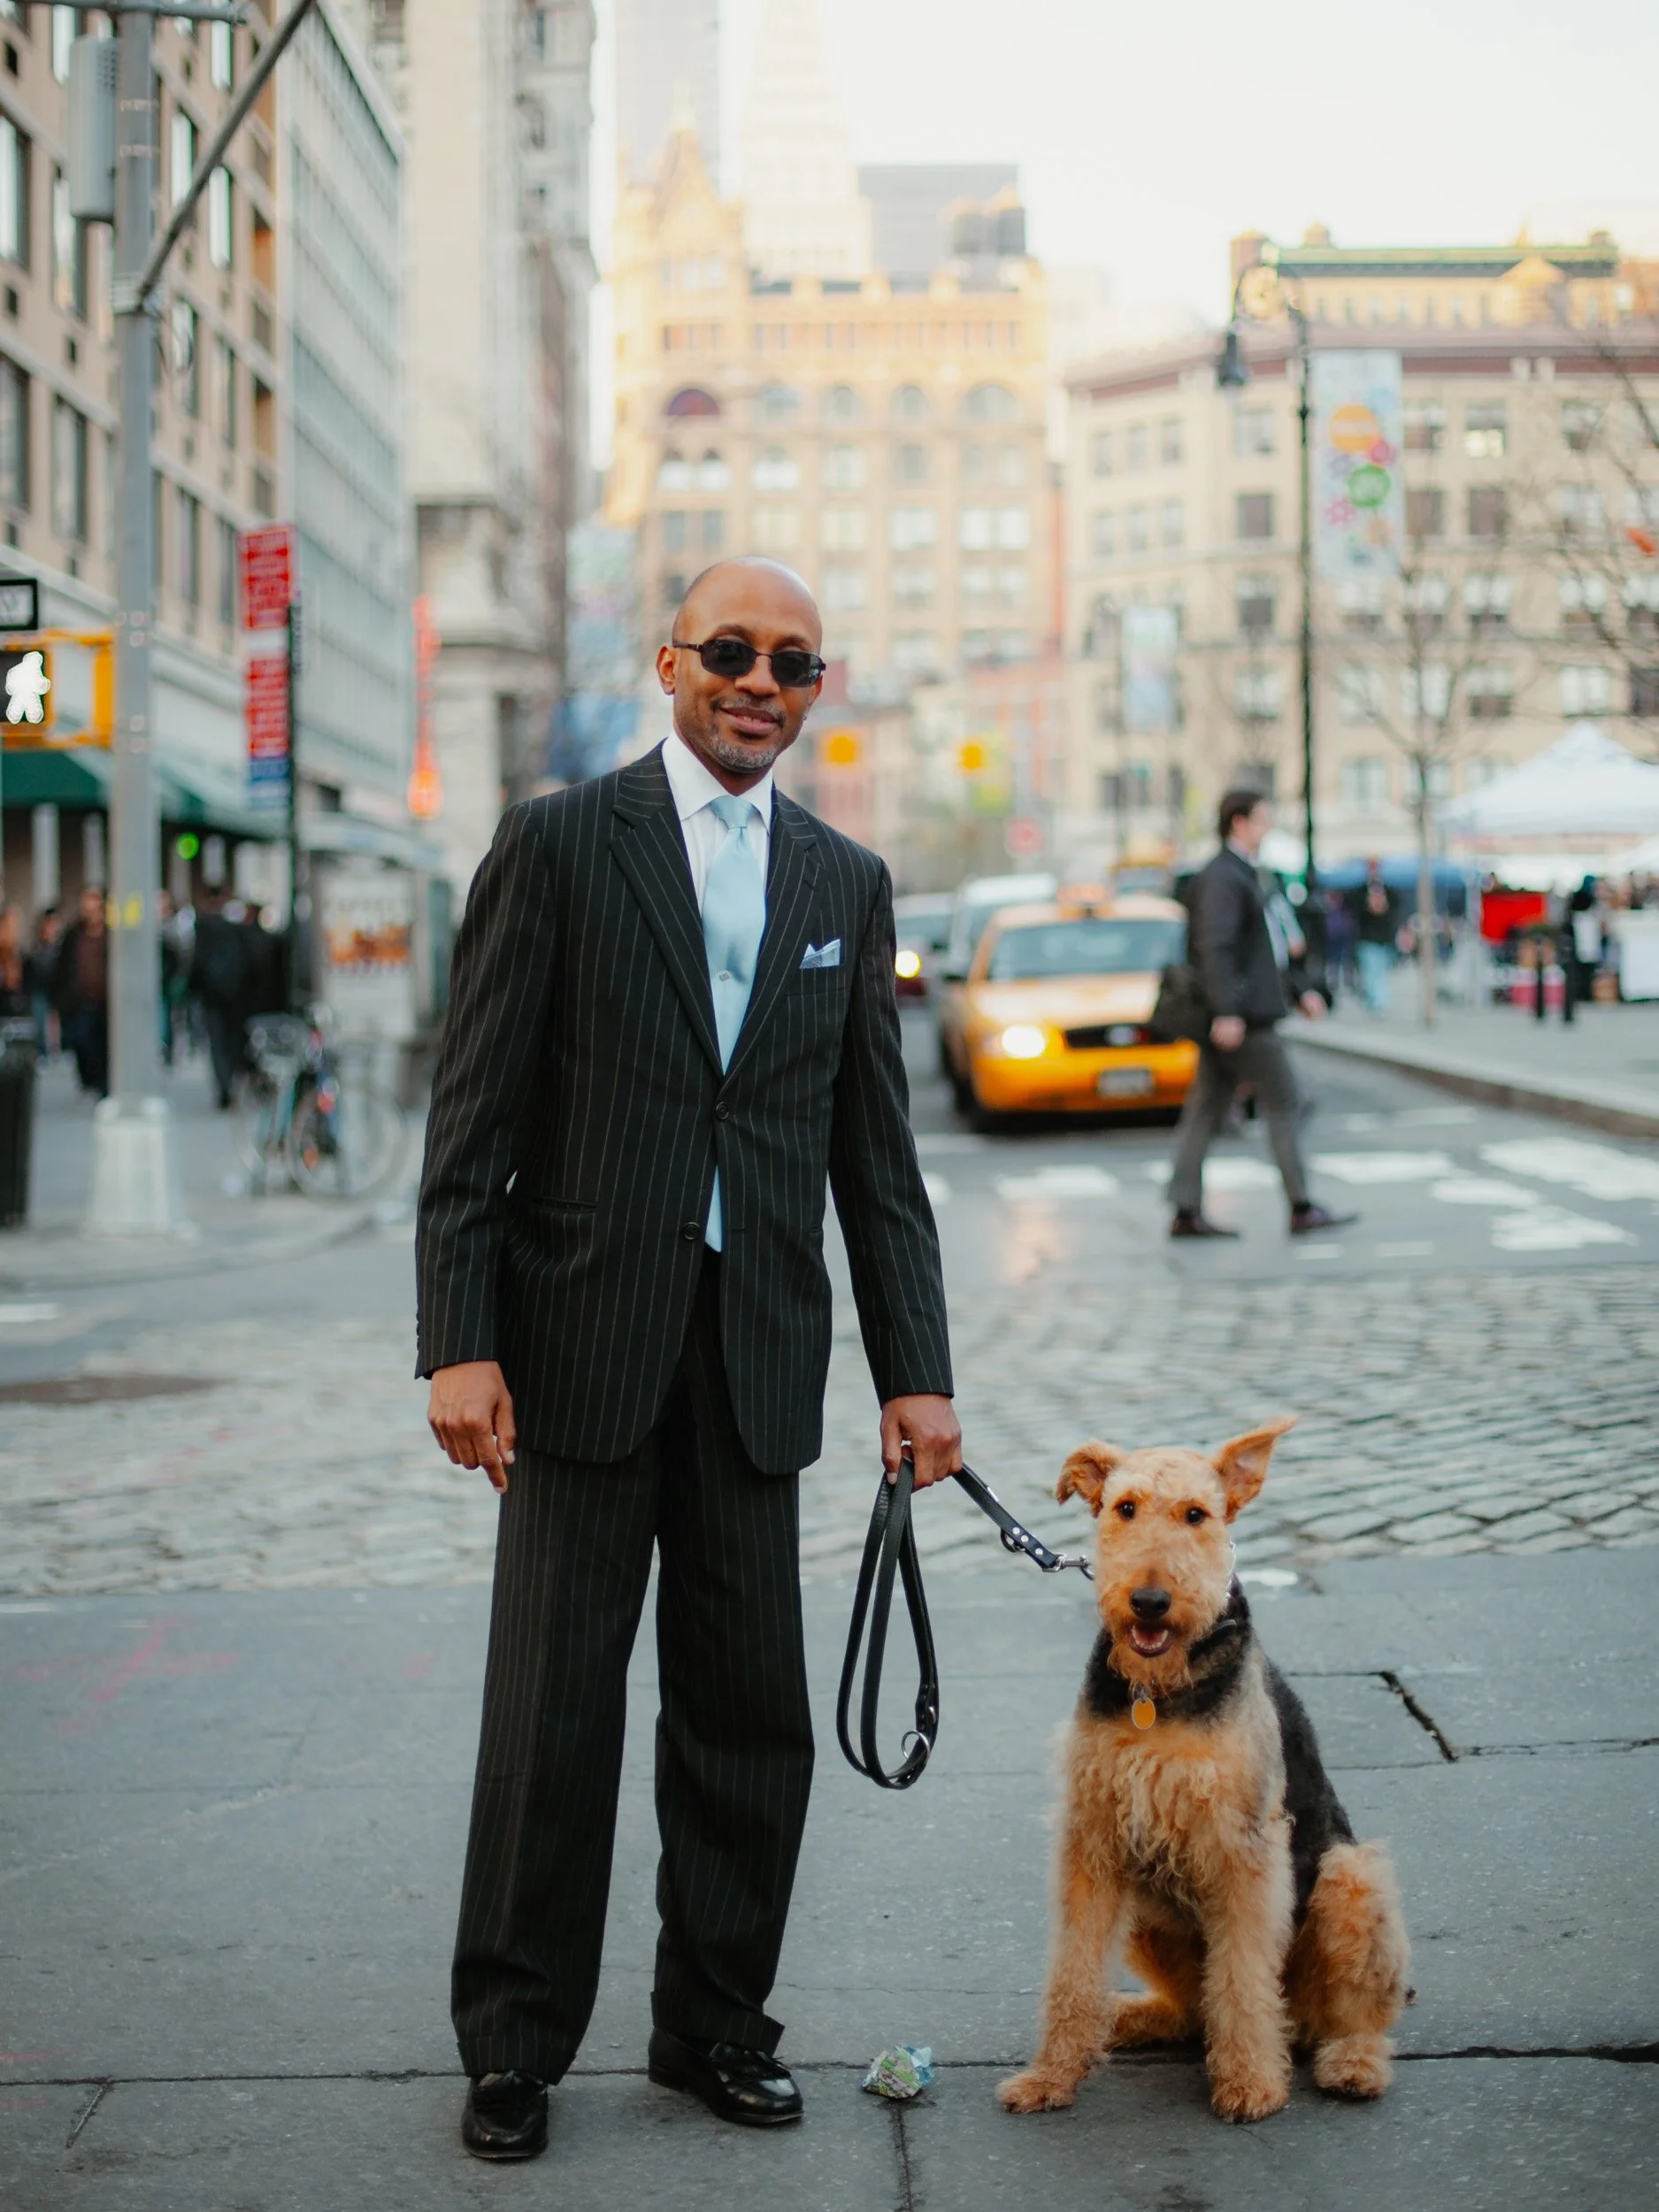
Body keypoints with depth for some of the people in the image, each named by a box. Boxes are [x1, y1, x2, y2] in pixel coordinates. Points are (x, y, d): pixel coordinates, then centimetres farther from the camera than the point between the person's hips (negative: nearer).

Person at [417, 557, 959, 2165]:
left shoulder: (845, 882, 11)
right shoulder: (557, 845, -1)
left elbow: (876, 1148, 11)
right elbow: (473, 1116, -5)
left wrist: (915, 1367, 5)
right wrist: (460, 1347, -12)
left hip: (757, 1353, 4)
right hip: (585, 1345, -3)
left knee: (748, 1715, 8)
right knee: (552, 1711, 3)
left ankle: (714, 2022, 24)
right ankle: (513, 2044, 17)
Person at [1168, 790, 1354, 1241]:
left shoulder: (1242, 876, 21)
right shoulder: (1221, 878, -13)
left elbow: (1267, 949, 28)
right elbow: (1215, 948, -22)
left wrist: (1300, 991, 24)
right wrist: (1226, 1012, -28)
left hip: (1233, 1018, 10)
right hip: (1241, 1017, -10)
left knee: (1205, 1113, 6)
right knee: (1283, 1106, -4)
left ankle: (1186, 1213, 6)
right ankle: (1301, 1209, 0)